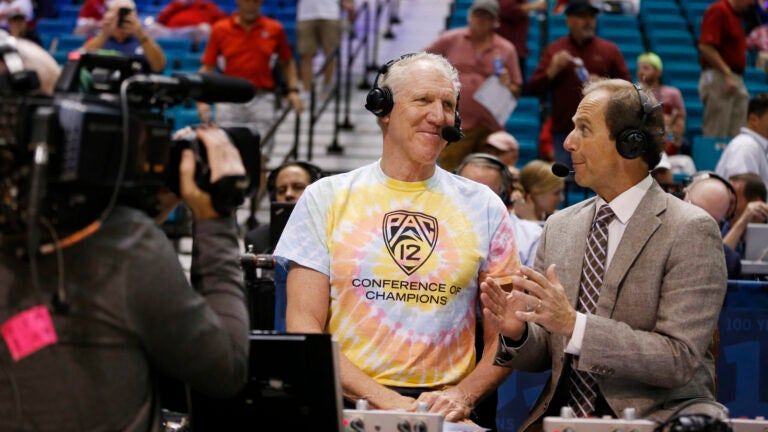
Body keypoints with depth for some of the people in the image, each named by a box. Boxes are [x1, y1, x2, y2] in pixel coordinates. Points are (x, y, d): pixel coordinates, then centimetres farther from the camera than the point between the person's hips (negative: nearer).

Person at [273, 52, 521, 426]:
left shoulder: (484, 207, 12)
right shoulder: (326, 198, 8)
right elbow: (304, 327, 1)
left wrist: (463, 395, -8)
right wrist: (386, 400, -12)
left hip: (443, 409, 1)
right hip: (346, 408, -1)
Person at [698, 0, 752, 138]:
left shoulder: (736, 15, 19)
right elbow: (705, 47, -19)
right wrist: (727, 74, -22)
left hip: (737, 80, 9)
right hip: (718, 79, -9)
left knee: (735, 135, 6)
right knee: (715, 136, -8)